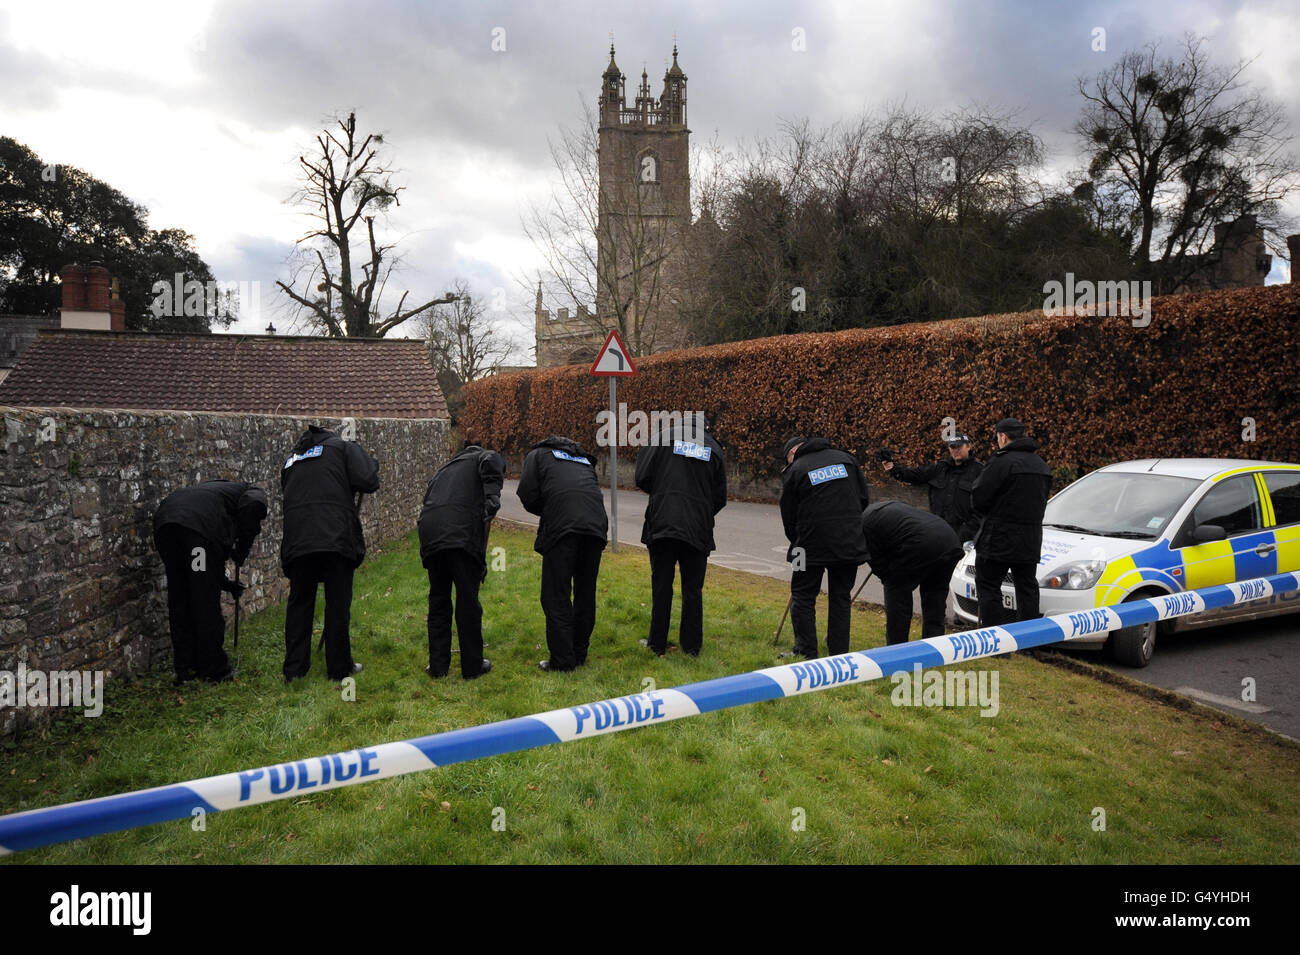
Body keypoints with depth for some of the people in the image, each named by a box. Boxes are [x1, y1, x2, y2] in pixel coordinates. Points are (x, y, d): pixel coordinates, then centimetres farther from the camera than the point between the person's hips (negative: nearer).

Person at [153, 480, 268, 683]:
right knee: (206, 600, 3)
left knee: (178, 599, 16)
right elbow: (252, 505, -6)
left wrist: (225, 583, 41)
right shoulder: (255, 492, 24)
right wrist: (243, 548, 5)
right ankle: (215, 669, 14)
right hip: (200, 523, -7)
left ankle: (185, 668, 25)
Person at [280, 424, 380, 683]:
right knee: (338, 605, 4)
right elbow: (368, 481, -5)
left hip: (297, 541, 4)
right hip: (336, 537, -4)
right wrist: (371, 464, 18)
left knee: (299, 604, 13)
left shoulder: (292, 460, 27)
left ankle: (294, 668, 16)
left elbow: (288, 493, 23)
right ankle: (339, 667, 12)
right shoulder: (343, 447, 11)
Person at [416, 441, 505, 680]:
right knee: (468, 600, 5)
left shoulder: (445, 468, 37)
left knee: (438, 600, 17)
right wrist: (493, 495, -16)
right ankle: (472, 666, 15)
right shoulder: (484, 458, 20)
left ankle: (438, 665, 23)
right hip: (461, 534, -6)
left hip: (429, 534, 6)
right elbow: (491, 461, -8)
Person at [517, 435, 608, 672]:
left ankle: (562, 659, 4)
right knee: (586, 592, 16)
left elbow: (527, 495, 8)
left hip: (562, 526, -5)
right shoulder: (584, 460, 35)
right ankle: (579, 654, 25)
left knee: (556, 595, 2)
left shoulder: (538, 454, 22)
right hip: (596, 525, 5)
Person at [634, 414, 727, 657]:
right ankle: (691, 645, 16)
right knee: (693, 589, 10)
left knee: (661, 586, 7)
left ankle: (657, 644, 15)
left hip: (662, 525, -1)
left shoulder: (665, 436, 4)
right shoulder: (714, 448, 11)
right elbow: (720, 498, 11)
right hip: (698, 529, 1)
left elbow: (643, 478, -2)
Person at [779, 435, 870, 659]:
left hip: (813, 544, -4)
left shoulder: (794, 470, 1)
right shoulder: (846, 458, 11)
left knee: (803, 598, 9)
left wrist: (797, 544, 19)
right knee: (841, 598, 14)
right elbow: (864, 500, 13)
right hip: (850, 544, 4)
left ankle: (807, 654, 8)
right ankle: (839, 654, 16)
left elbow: (789, 518, 4)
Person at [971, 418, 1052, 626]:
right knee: (1027, 588, 15)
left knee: (988, 587, 0)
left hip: (998, 539, -7)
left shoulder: (1002, 461, -14)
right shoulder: (1041, 465, 14)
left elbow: (978, 497, -14)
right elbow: (1042, 500, 18)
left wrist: (986, 515, 6)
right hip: (1031, 541, 8)